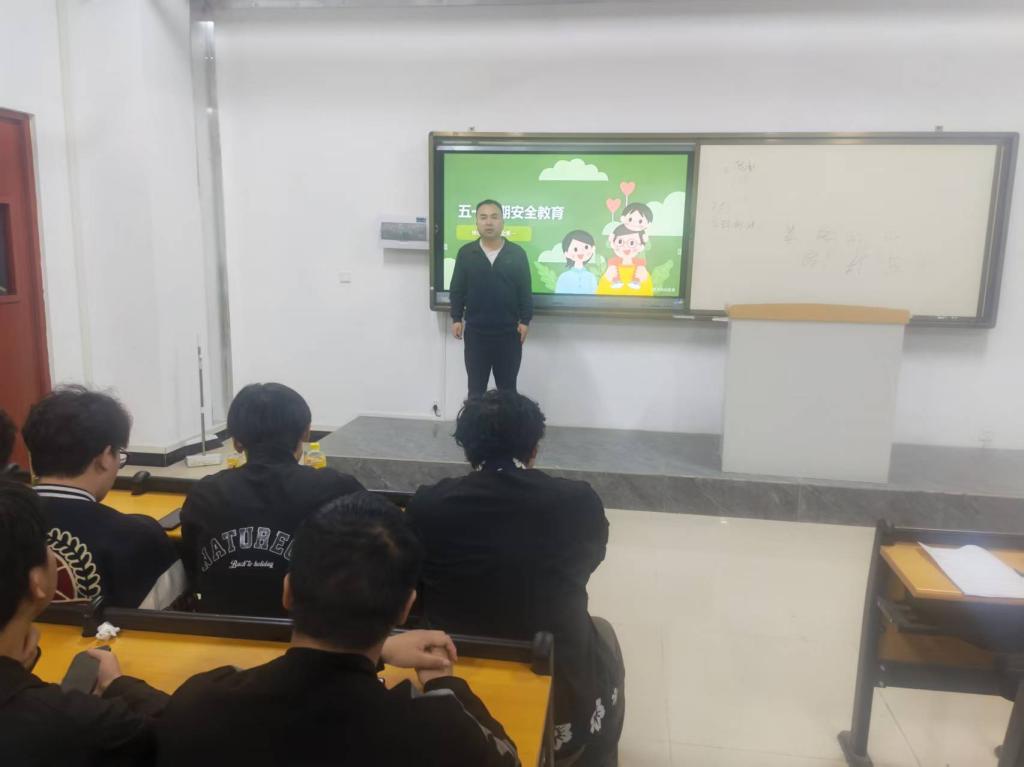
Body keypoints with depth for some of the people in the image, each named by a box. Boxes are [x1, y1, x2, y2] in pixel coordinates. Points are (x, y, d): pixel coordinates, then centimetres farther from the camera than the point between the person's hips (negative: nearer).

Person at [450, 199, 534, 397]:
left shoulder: (517, 253, 0)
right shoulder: (465, 253, 2)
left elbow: (525, 290, 1)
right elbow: (457, 289, 4)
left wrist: (525, 320, -3)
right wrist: (456, 318, -1)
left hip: (508, 332, 0)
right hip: (475, 332, 0)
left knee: (507, 388, 10)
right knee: (476, 389, 8)